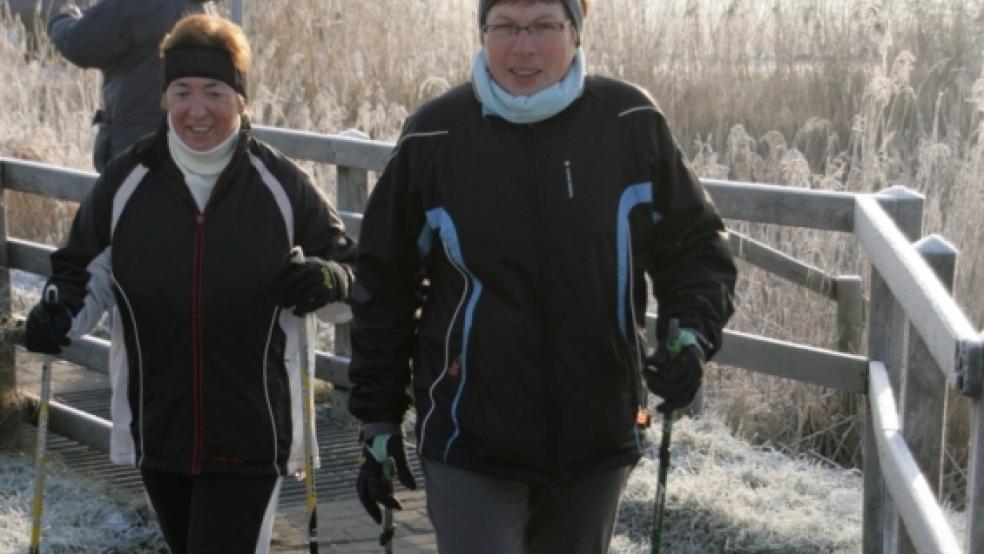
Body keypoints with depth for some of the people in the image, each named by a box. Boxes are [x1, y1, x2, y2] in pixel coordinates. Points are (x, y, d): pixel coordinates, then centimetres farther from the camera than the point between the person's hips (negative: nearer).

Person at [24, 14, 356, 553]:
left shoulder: (280, 184, -5)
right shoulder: (127, 180, -1)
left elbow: (347, 261, 4)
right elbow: (85, 268, 10)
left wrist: (327, 279, -18)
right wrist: (59, 314, -10)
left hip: (249, 434, -3)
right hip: (157, 426, 3)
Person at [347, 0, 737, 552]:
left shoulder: (632, 124, -7)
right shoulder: (433, 137, -8)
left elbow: (696, 246, 5)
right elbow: (385, 288, 2)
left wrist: (691, 335, -14)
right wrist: (379, 420, 5)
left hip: (598, 439, 2)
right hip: (471, 444, -2)